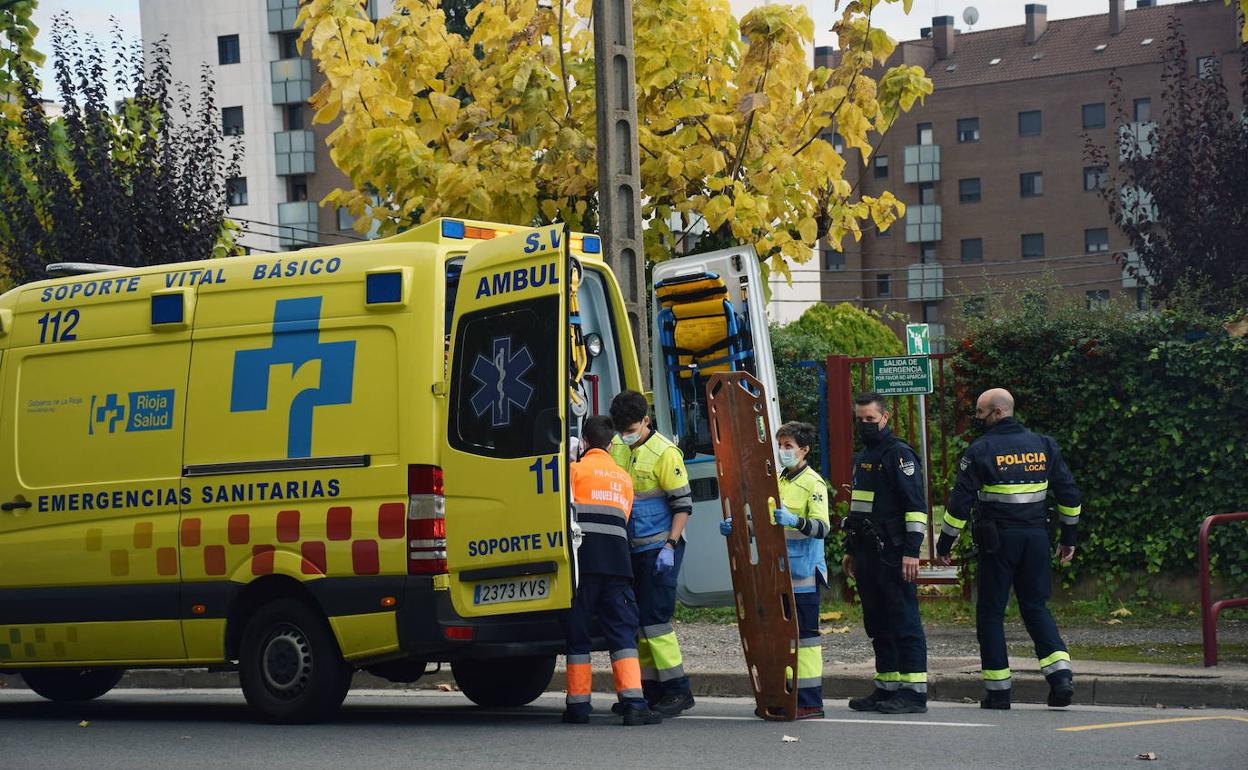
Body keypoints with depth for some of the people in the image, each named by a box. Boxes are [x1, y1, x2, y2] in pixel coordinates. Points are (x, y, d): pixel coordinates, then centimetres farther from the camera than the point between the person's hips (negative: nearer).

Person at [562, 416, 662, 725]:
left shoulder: (577, 469, 5)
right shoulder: (624, 477, 22)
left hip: (583, 560, -3)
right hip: (617, 560, 3)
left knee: (577, 634, 4)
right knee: (622, 632, 0)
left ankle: (578, 704, 5)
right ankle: (633, 702, -14)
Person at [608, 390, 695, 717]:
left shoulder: (664, 452, -11)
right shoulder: (617, 447, 9)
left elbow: (683, 504, -11)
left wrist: (670, 546, -17)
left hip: (659, 548, -7)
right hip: (631, 548, 7)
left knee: (654, 617, -11)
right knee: (635, 619, 7)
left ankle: (678, 690, -6)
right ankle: (650, 690, 13)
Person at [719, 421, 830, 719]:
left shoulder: (813, 483, -7)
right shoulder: (778, 482, 18)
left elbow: (822, 526, -19)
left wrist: (796, 521, -37)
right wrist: (735, 527, 6)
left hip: (803, 575, -8)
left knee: (804, 634, -8)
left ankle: (811, 703, -7)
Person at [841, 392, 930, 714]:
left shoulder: (899, 454, -7)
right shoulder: (861, 458, 20)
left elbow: (916, 506, -13)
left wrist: (911, 551, -20)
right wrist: (851, 550, 26)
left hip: (893, 555, -9)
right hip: (867, 555, 9)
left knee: (904, 623, -7)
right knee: (877, 624, 11)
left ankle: (913, 692, -7)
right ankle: (886, 688, 16)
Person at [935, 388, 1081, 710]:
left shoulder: (980, 450, -6)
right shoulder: (1043, 445, 9)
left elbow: (960, 501, -8)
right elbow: (1069, 493, 12)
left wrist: (945, 543, 0)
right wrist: (1068, 538, 20)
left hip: (998, 539, -4)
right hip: (1036, 537, 4)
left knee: (991, 611, 6)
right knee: (1036, 607, 12)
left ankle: (997, 690, 5)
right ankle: (1061, 674, -7)